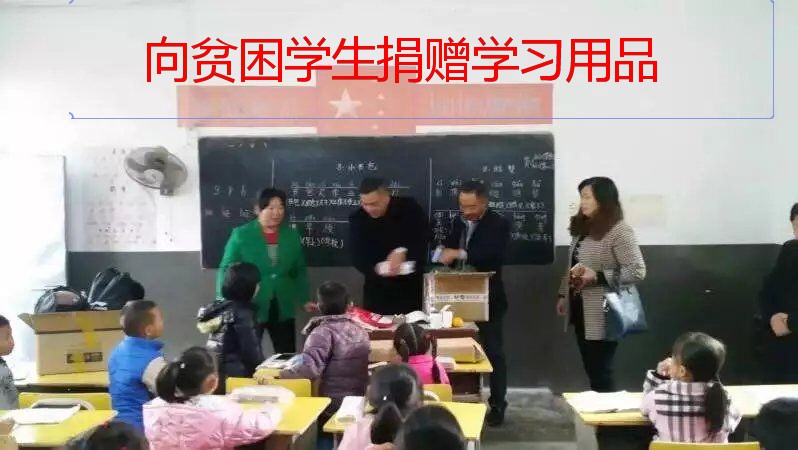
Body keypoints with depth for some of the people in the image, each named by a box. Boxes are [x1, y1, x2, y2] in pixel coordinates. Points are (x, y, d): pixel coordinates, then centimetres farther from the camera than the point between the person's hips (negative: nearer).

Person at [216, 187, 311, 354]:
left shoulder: (292, 235, 6)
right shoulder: (241, 234, -5)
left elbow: (300, 271, 14)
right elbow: (226, 270, -3)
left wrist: (305, 300, 7)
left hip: (283, 308, 3)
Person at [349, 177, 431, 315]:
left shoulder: (410, 208, -8)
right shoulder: (357, 219, -6)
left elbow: (424, 235, -14)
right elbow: (358, 257, -12)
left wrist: (402, 251, -29)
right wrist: (378, 268, -31)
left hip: (411, 286, 0)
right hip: (378, 290, 1)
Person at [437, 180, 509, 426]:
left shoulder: (499, 224, -10)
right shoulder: (458, 224, 10)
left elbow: (493, 255, -24)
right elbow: (448, 250, 15)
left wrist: (461, 254, -32)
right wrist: (445, 253, -9)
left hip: (488, 299, -5)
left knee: (493, 352, 4)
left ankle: (497, 405, 13)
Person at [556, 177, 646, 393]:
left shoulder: (620, 231, -14)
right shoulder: (583, 227, 11)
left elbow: (637, 271, -20)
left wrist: (597, 277, -25)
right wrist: (563, 294, 19)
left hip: (602, 317, -7)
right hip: (580, 310, 8)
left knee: (600, 371, 1)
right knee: (590, 369, 13)